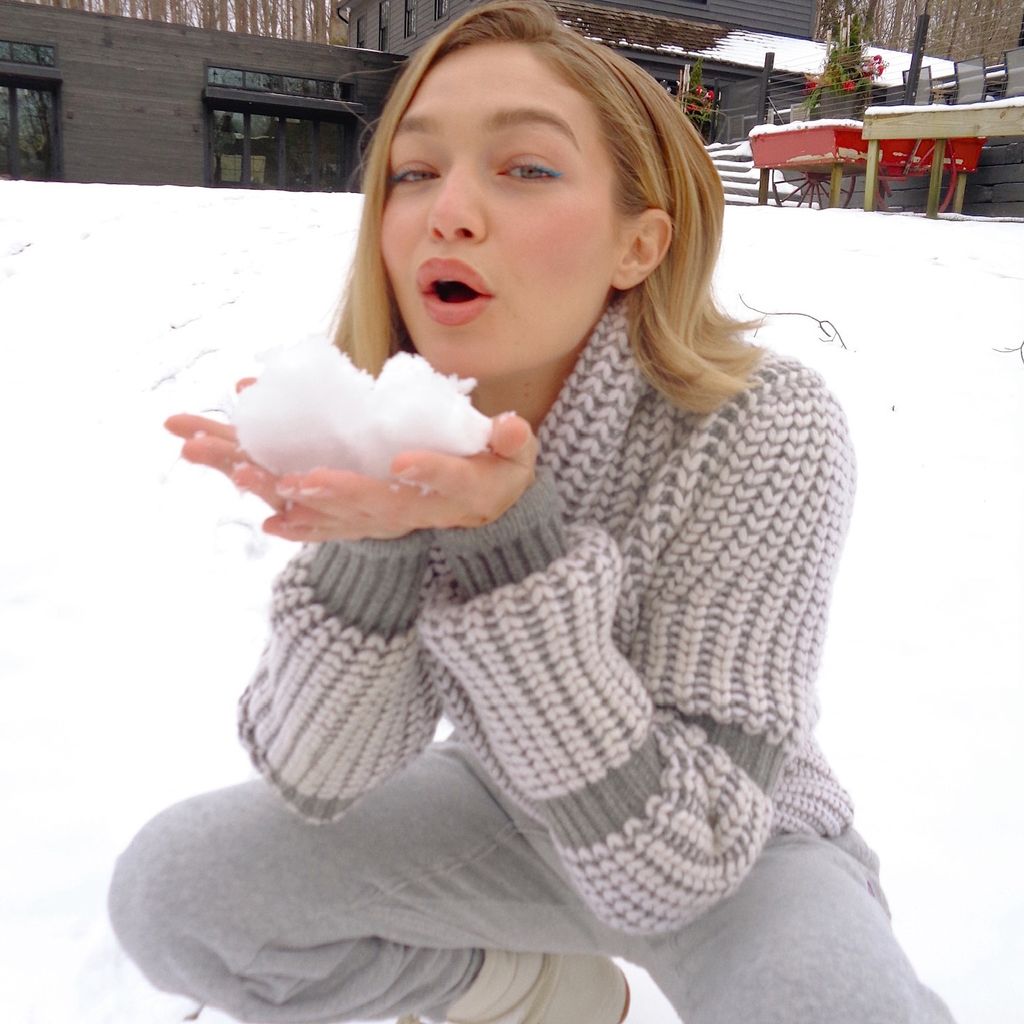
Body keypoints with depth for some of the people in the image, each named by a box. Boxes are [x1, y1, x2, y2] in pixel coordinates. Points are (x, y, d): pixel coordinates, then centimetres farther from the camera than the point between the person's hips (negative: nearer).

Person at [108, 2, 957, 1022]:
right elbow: (312, 779, -17)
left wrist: (506, 537, -40)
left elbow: (663, 874, -29)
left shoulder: (764, 433, -28)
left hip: (741, 851, -3)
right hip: (518, 813, 4)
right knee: (169, 886, -13)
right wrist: (371, 537, -35)